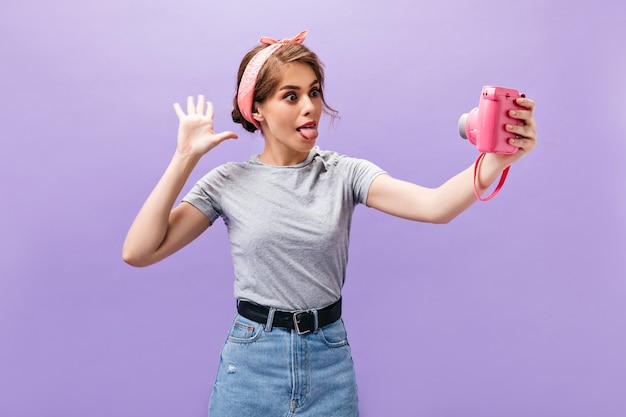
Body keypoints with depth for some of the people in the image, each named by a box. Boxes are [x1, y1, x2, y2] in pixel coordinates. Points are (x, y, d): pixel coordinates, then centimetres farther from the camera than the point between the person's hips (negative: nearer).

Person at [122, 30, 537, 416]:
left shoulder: (345, 174, -5)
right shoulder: (229, 183, -5)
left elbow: (434, 206, -19)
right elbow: (138, 252, -10)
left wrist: (499, 157, -38)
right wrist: (185, 156, -12)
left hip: (329, 363, 1)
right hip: (251, 362, 0)